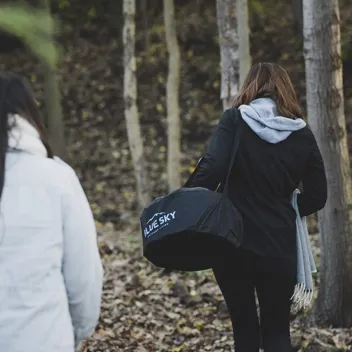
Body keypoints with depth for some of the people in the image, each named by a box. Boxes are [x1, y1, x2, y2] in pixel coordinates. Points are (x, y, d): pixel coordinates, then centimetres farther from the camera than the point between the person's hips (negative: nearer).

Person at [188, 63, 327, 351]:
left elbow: (212, 169, -19)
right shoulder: (302, 135, 3)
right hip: (280, 246, 1)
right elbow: (317, 196, 5)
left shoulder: (235, 122, -4)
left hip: (233, 242, -1)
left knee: (245, 328, 12)